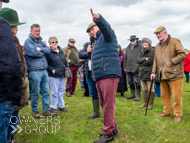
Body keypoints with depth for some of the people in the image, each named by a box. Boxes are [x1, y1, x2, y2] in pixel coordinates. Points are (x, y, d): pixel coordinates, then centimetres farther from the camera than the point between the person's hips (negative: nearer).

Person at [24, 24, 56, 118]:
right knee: (35, 93, 2)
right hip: (34, 71, -6)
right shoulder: (28, 41, -2)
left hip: (44, 70, 6)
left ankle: (46, 110, 18)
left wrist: (40, 49, -11)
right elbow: (33, 53, -16)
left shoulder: (40, 41, 18)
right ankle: (35, 111, 18)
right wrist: (43, 52, 0)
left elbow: (48, 50, 5)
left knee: (46, 92, 9)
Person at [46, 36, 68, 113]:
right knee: (54, 92, 1)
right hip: (54, 76, -6)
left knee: (61, 91, 13)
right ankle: (53, 107, 16)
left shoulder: (61, 51, 10)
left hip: (62, 75, 6)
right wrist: (52, 70, -18)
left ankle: (61, 106, 26)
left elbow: (65, 61, 18)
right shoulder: (48, 52, -9)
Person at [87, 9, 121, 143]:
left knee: (108, 105, -8)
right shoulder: (96, 42, 29)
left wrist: (98, 19, -42)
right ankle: (113, 129, 26)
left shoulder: (106, 35, 3)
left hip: (109, 75, -10)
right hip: (99, 77, 10)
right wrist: (90, 51, 12)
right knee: (104, 105, 14)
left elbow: (106, 27, -21)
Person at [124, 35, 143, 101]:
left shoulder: (140, 47, 1)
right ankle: (133, 94, 25)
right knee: (130, 82, 12)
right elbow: (125, 58, 19)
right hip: (129, 68, 6)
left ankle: (138, 96, 4)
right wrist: (125, 67, 15)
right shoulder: (128, 48, 17)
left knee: (137, 82, -3)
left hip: (136, 68, -6)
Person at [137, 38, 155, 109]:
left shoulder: (152, 51, -6)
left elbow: (149, 61, -16)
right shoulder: (142, 51, 16)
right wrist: (145, 59, -14)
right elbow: (138, 60, 3)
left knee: (150, 90, 0)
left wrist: (141, 63, -4)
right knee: (144, 89, 13)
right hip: (142, 72, 7)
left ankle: (150, 104, 9)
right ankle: (145, 103, 22)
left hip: (149, 72, -7)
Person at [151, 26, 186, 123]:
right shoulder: (158, 46, 16)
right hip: (163, 75, 7)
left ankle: (178, 114, 12)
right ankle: (167, 112, 27)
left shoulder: (175, 42, -4)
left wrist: (172, 61, -16)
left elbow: (183, 54, -10)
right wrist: (154, 72, 12)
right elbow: (156, 60, 19)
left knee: (176, 96, -2)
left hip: (174, 74, -6)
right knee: (164, 95, 13)